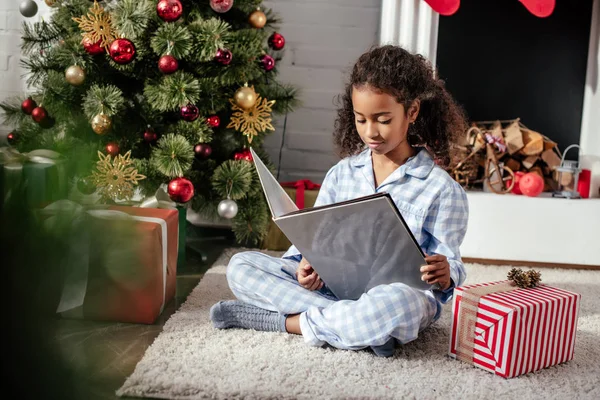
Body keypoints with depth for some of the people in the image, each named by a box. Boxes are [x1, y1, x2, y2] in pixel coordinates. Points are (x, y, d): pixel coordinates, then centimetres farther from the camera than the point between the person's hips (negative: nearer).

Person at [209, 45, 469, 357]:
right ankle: (358, 324, -22)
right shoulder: (341, 173, 9)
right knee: (240, 266, -11)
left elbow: (450, 262, -2)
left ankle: (287, 321, -21)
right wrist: (306, 264, -12)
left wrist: (446, 275, -27)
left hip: (401, 293, -4)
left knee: (395, 303, -44)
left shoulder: (441, 188, -4)